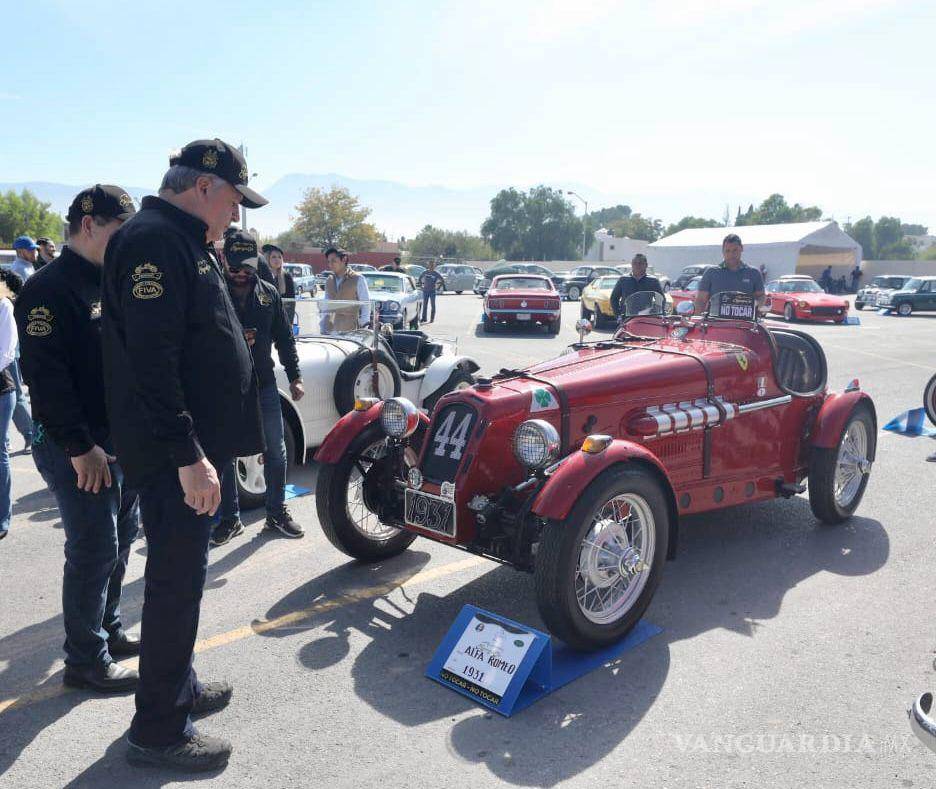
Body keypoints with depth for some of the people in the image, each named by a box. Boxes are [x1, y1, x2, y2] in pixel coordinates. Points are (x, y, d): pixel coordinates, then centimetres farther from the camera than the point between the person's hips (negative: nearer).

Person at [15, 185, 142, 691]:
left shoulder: (110, 284, 14)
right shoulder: (49, 288, -13)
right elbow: (45, 375, -21)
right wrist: (79, 446, -22)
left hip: (120, 440, 9)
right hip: (77, 448, -9)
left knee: (121, 538, 17)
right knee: (94, 550, -2)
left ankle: (108, 630, 33)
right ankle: (86, 660, 12)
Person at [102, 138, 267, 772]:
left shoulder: (185, 242, 17)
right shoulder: (153, 240, -16)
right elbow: (151, 359, -25)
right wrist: (187, 454, -26)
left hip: (195, 446, 10)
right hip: (174, 456, -10)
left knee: (183, 575, 20)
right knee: (176, 583, 0)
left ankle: (179, 686, 37)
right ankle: (158, 731, 15)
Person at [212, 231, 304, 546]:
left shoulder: (268, 293, 6)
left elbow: (284, 338, 10)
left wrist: (294, 376, 6)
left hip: (264, 384, 3)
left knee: (276, 451, 8)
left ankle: (277, 512, 23)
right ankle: (230, 518, 21)